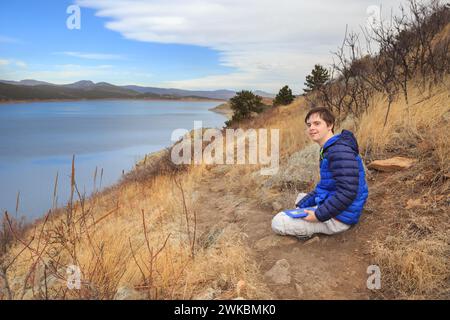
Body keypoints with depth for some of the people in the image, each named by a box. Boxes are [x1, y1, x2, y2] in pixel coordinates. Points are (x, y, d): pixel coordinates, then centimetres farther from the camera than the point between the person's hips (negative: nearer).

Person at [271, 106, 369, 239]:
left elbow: (347, 193, -30)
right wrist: (302, 204, 8)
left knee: (277, 223, -13)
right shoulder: (328, 149, 11)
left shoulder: (340, 152, -23)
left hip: (338, 217, -10)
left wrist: (319, 215, -24)